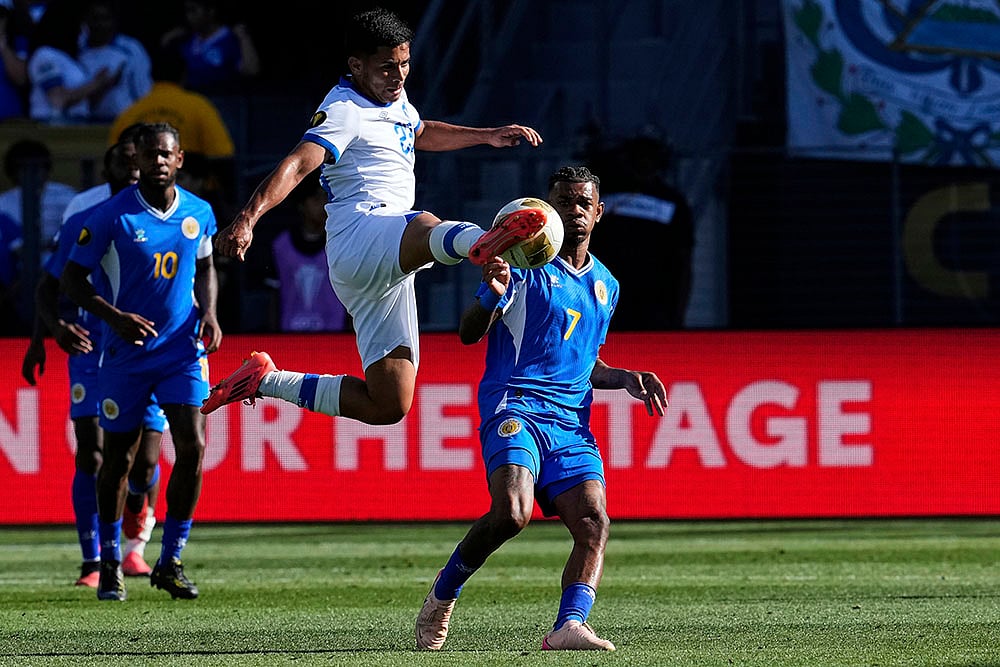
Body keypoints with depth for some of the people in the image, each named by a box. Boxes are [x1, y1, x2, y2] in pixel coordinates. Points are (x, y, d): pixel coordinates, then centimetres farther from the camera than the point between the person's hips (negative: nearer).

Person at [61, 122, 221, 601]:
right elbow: (72, 279, -6)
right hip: (126, 356, -2)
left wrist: (208, 312, 2)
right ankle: (110, 565, 22)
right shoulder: (113, 216, -11)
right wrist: (116, 317, -20)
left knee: (193, 446, -12)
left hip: (183, 351, 2)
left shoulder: (199, 214, 1)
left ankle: (170, 562, 1)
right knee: (118, 457, 5)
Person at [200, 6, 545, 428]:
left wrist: (489, 135, 44)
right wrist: (247, 219, -37)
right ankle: (484, 242, -81)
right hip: (359, 238, -9)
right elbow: (298, 164, -22)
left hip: (387, 276, 9)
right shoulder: (344, 110, -6)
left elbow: (420, 133, 47)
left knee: (387, 405, 3)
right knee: (424, 228, -44)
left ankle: (265, 380, 16)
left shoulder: (394, 100, 22)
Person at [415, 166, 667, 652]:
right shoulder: (524, 261, 3)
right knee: (511, 513, -27)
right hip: (515, 407, -6)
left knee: (593, 522, -19)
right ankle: (443, 594, -3)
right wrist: (493, 296, -22)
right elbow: (468, 334, -2)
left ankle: (569, 626, -33)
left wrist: (625, 378, 15)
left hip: (573, 424, 6)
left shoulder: (606, 286, 22)